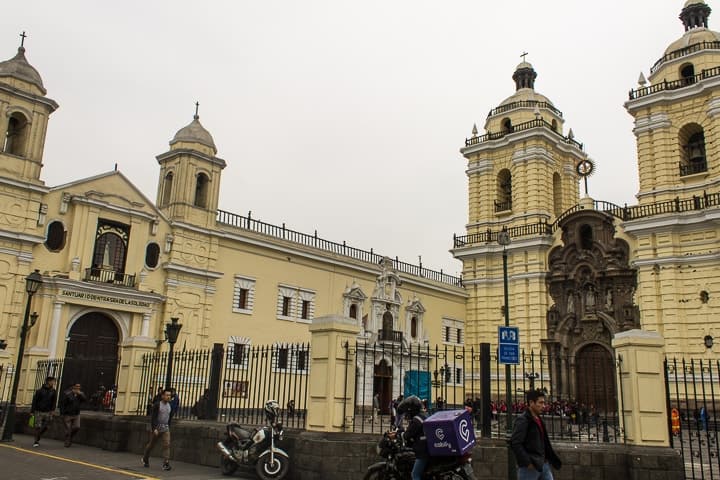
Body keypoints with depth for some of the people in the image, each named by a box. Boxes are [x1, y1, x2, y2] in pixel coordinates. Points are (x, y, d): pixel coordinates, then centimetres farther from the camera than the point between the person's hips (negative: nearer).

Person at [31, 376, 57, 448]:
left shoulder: (54, 391, 4)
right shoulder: (40, 390, -5)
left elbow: (54, 402, 5)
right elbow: (34, 401, -3)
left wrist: (53, 410, -7)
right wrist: (32, 411, -5)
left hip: (48, 412, 3)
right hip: (39, 411, -3)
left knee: (45, 427, 2)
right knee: (38, 427, -5)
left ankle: (38, 438, 25)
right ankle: (36, 441, 5)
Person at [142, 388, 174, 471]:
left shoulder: (170, 406, 4)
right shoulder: (157, 405, -13)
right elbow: (153, 417, -17)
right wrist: (154, 429, -24)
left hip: (165, 428, 4)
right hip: (156, 427, -3)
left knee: (167, 444, -13)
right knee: (151, 444, 12)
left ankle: (166, 464, -18)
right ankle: (145, 459, 39)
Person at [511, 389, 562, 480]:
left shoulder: (539, 420, 13)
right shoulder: (522, 420, -14)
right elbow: (515, 443, -22)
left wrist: (553, 459, 15)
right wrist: (527, 462, -22)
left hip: (543, 465, 8)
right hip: (529, 467, -8)